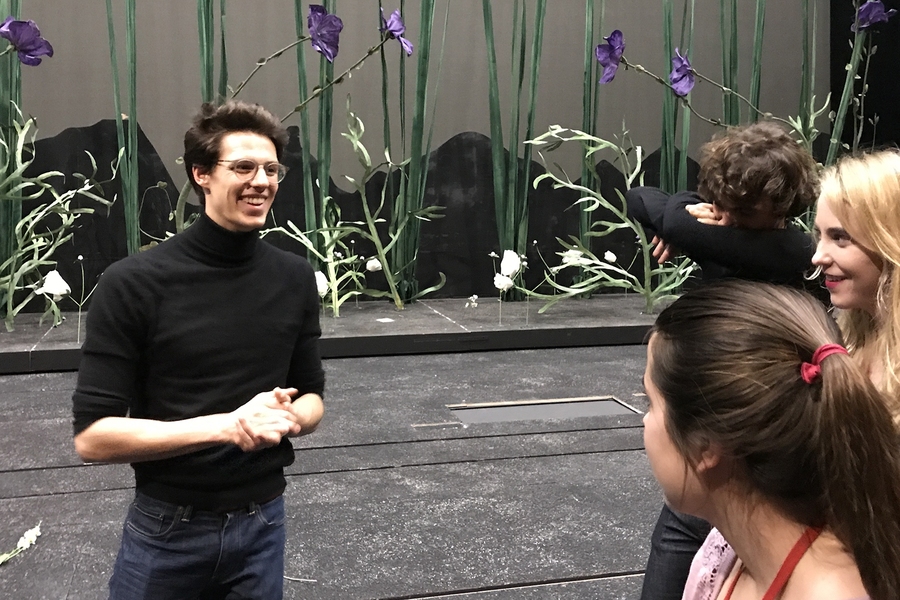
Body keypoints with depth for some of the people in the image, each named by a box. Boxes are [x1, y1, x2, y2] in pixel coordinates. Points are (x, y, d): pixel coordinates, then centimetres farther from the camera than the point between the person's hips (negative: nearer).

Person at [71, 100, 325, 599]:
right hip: (167, 530, -3)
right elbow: (93, 435, -14)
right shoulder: (133, 284, -14)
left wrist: (285, 417, -14)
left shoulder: (295, 279, -1)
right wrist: (226, 425, -23)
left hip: (263, 522, 3)